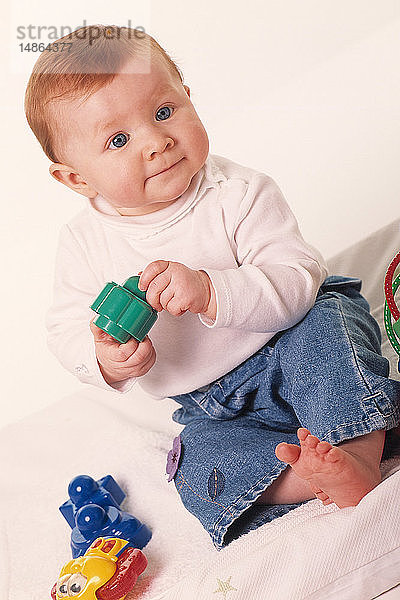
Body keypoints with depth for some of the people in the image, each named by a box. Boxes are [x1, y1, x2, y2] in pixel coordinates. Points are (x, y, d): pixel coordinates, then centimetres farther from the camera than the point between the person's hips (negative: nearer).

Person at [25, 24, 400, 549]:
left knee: (325, 325, -32)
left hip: (286, 351, -2)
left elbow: (298, 280, -24)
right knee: (199, 468, -22)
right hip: (212, 407, 3)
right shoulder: (84, 242, -8)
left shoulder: (241, 195, -17)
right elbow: (66, 328, -2)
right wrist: (103, 358, -26)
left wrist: (211, 290, -40)